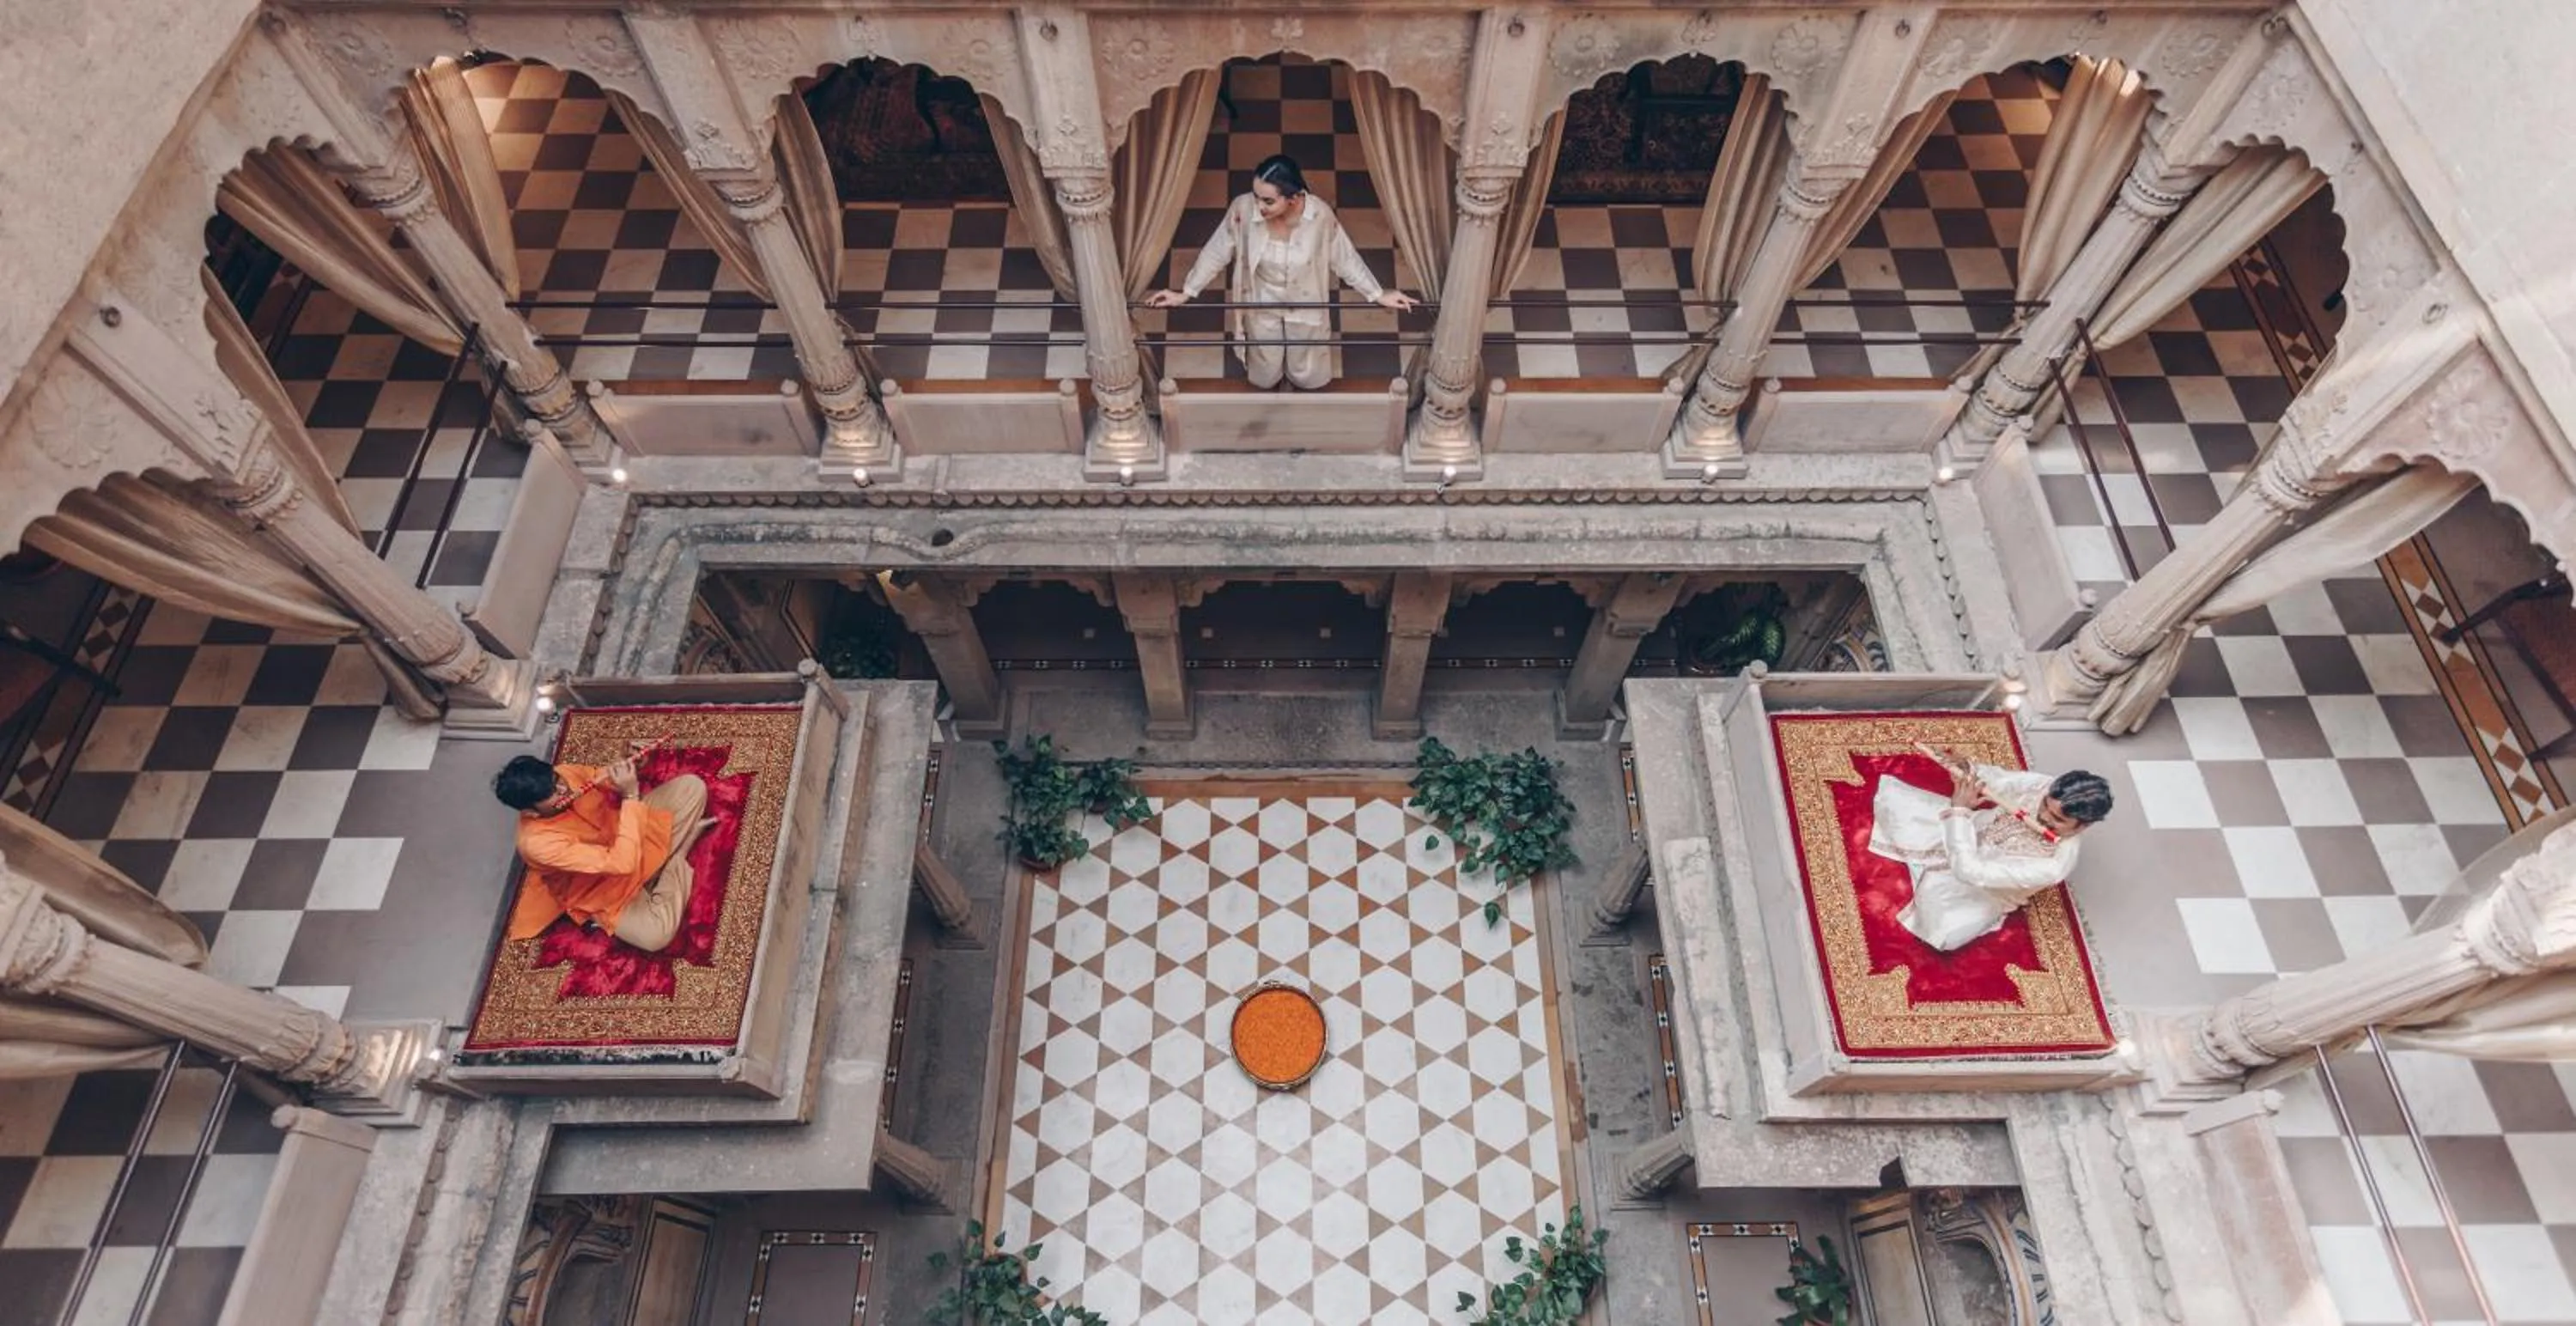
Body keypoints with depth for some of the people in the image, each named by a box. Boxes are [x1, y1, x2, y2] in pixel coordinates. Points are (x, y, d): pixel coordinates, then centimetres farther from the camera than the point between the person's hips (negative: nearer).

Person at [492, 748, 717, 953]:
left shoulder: (564, 774, -19)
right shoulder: (538, 843, -36)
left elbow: (602, 779, 4)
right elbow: (622, 863, -41)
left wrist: (630, 766, -20)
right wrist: (631, 797, -41)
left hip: (622, 831, 5)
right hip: (602, 885, -5)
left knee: (692, 786, -10)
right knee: (655, 935, -28)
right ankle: (675, 861, -4)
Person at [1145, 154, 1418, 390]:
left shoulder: (1320, 214, -31)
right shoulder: (1242, 208, -29)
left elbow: (1345, 258, -13)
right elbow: (1216, 252, -12)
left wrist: (1378, 295, -6)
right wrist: (1185, 293, -6)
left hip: (1306, 307, 0)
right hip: (1263, 307, 0)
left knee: (1308, 380, 14)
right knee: (1264, 380, 15)